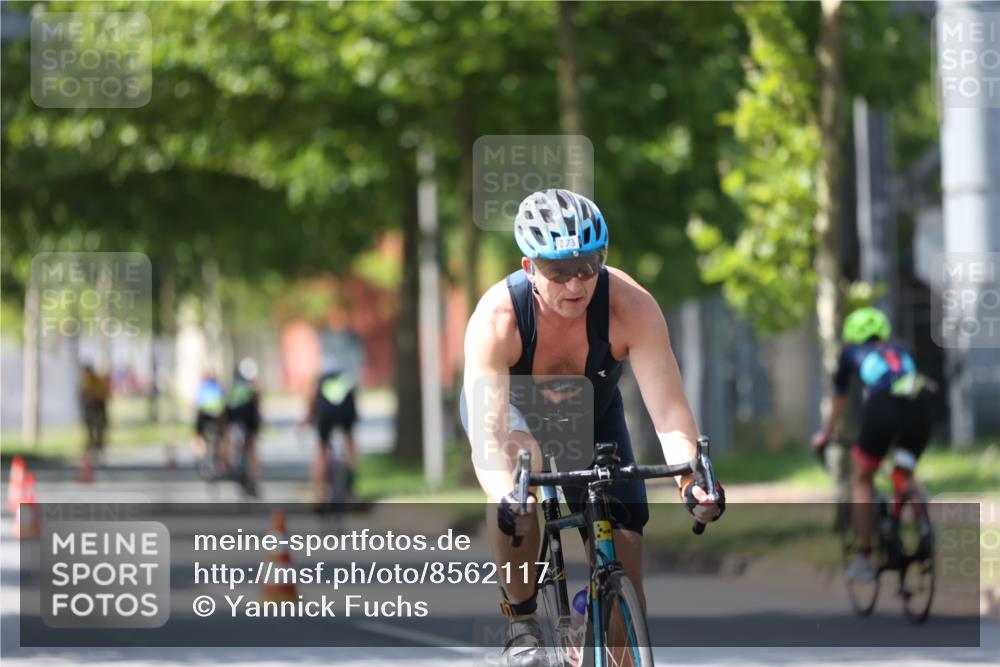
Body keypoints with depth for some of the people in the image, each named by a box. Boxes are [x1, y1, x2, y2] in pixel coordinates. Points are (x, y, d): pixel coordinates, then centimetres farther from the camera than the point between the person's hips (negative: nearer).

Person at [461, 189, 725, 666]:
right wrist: (503, 496, -64)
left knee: (623, 551, -7)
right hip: (511, 408, -3)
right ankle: (520, 621, -20)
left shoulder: (631, 307, -34)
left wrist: (690, 479, -57)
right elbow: (488, 434, -44)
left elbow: (669, 411, -38)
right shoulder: (497, 318, -37)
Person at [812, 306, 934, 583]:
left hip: (882, 406, -3)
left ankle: (864, 557, 14)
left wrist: (825, 435, 57)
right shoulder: (900, 352, 36)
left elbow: (839, 401, 41)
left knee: (861, 480, 16)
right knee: (904, 475, 27)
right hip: (920, 404, 3)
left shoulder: (851, 352, 29)